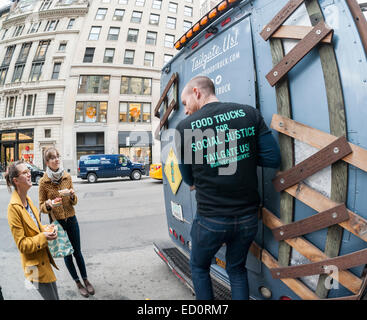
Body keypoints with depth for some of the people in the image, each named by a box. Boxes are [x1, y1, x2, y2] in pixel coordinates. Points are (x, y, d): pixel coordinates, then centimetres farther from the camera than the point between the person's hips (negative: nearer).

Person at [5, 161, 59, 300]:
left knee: (55, 295, 19)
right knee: (51, 297, 4)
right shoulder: (13, 207, -21)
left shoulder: (27, 200, 4)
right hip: (35, 264, -8)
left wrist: (47, 230, 0)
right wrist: (43, 237, -24)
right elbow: (22, 244, -17)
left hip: (44, 258, 8)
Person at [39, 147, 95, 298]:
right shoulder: (43, 181, -11)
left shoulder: (67, 177, -3)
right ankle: (78, 283, 30)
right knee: (66, 254, 13)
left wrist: (72, 196, -16)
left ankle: (86, 280, 30)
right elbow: (42, 206, -3)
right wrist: (48, 205, -24)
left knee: (77, 252, 12)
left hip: (71, 220, 2)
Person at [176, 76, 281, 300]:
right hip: (248, 218, 3)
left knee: (199, 267, 25)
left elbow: (189, 180, -1)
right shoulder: (250, 113, -4)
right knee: (237, 269, 27)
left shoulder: (184, 127, -9)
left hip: (210, 220, -2)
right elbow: (273, 159, -4)